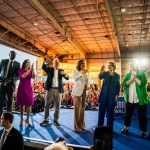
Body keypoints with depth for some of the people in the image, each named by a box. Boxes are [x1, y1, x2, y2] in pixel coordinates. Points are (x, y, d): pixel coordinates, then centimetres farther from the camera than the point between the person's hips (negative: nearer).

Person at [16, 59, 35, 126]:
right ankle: (21, 119, 13)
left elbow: (33, 77, -10)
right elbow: (23, 76, -19)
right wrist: (29, 70, -20)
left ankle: (27, 119, 5)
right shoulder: (20, 70, 0)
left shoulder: (31, 71, 8)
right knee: (22, 104, 3)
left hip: (29, 89, 2)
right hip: (22, 88, -2)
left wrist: (32, 69, -19)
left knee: (29, 104, -4)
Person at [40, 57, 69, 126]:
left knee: (57, 106, 5)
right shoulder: (49, 69, 8)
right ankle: (46, 120, 13)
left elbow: (67, 78, -1)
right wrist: (47, 61, -29)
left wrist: (64, 74, -23)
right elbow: (43, 67, -12)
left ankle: (56, 120, 15)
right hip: (50, 89, -1)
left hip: (58, 90, 1)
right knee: (47, 105, 3)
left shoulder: (61, 71, 11)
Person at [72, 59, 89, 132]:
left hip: (84, 91, 5)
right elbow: (75, 79, -18)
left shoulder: (85, 72, 14)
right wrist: (82, 73, -24)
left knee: (82, 108, 8)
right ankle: (77, 127, 1)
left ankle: (82, 125, 19)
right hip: (77, 91, -5)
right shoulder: (76, 71, -1)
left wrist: (86, 85, 3)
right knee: (77, 109, -5)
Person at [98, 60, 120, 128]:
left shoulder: (117, 75, 4)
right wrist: (101, 72, -38)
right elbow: (99, 77, -18)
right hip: (104, 95, 1)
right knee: (101, 111, 6)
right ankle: (100, 126, 19)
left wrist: (117, 94, -2)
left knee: (110, 112, 7)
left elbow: (118, 86, 8)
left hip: (112, 96, 0)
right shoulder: (105, 73, 2)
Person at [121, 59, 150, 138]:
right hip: (130, 99, 3)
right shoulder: (128, 75, 9)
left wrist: (135, 77, -10)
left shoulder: (142, 73, 0)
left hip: (140, 99, -3)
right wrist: (132, 78, -15)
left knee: (142, 116, 7)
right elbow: (124, 84, -6)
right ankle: (126, 128, 31)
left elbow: (143, 83, -16)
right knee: (128, 114, 15)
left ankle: (143, 131, 21)